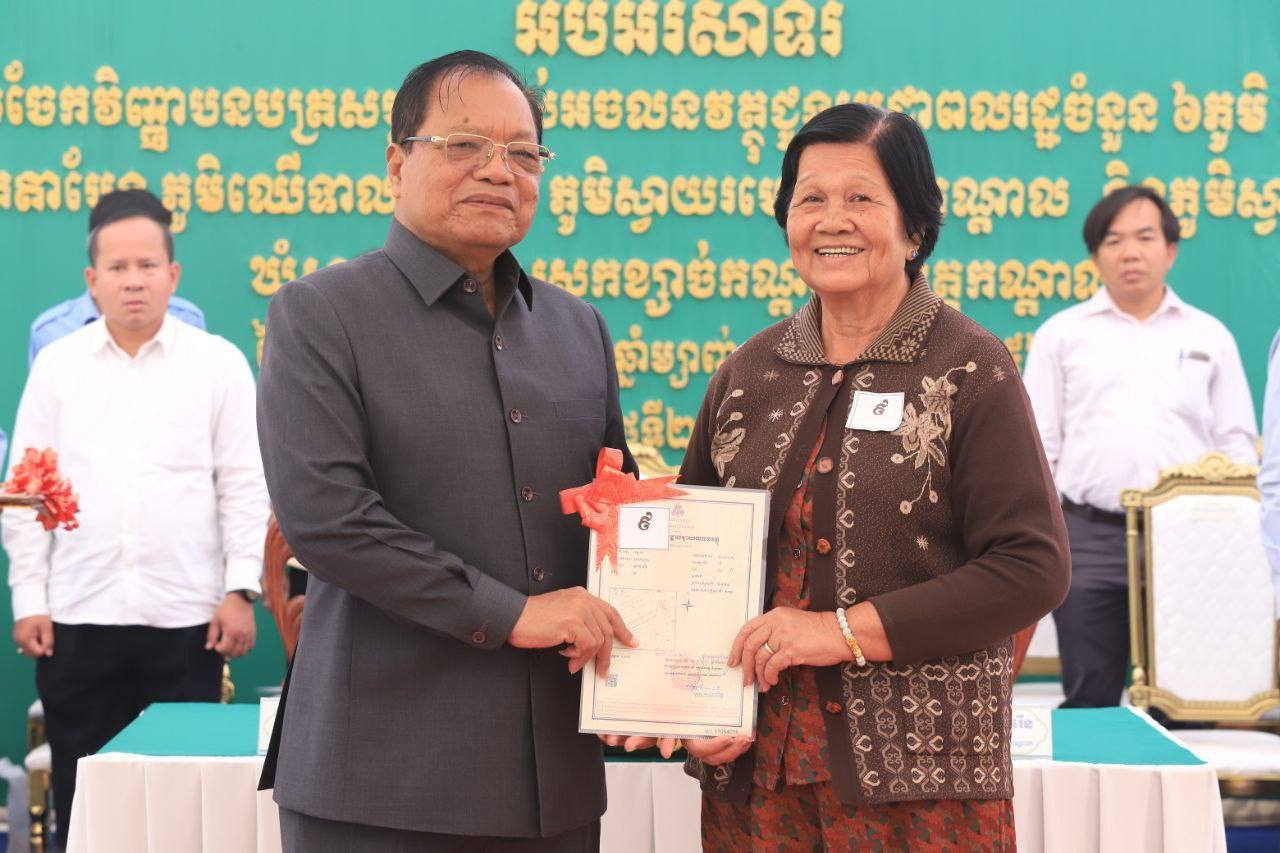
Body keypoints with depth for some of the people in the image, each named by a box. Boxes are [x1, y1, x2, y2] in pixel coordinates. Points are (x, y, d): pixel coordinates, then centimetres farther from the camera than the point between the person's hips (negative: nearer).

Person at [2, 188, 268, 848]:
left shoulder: (218, 363, 4)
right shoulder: (56, 364, 7)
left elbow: (244, 484, 2)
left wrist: (240, 591, -5)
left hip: (186, 618, -1)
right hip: (77, 619, 1)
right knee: (82, 794, 5)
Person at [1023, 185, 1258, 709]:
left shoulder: (1210, 336, 12)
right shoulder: (1062, 333, 9)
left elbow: (1238, 443, 12)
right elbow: (1036, 444, 8)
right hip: (1089, 538, -1)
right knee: (1089, 699, 3)